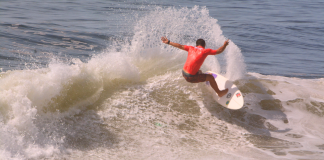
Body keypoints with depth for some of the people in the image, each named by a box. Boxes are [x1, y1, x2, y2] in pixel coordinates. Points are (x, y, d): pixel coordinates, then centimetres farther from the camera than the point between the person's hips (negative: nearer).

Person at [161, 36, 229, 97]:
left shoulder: (191, 48, 7)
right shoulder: (205, 51, -7)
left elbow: (180, 46, 13)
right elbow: (218, 51, 1)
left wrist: (168, 42, 22)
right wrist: (225, 45, 17)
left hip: (184, 73, 7)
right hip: (190, 77, -7)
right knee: (210, 77, 8)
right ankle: (219, 93, 25)